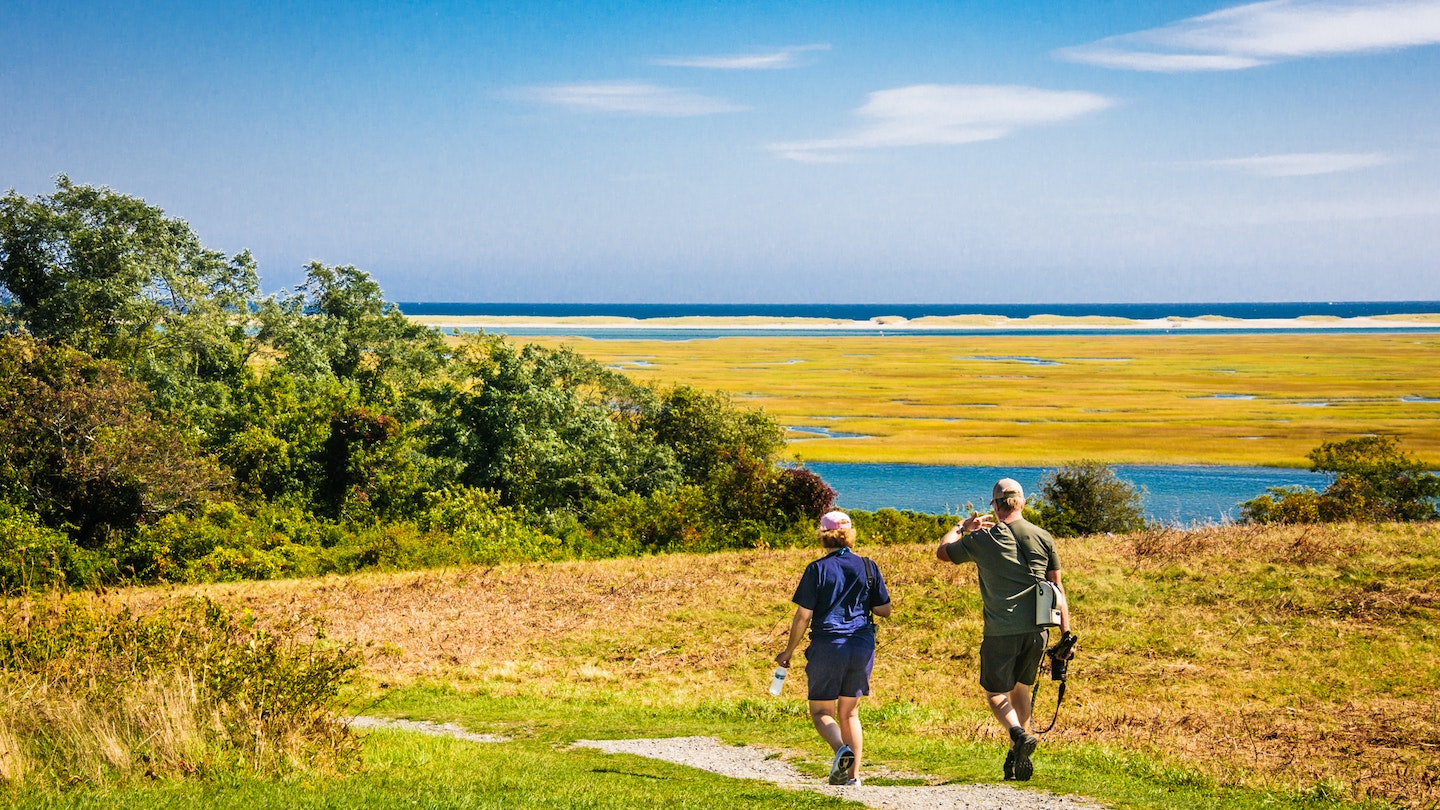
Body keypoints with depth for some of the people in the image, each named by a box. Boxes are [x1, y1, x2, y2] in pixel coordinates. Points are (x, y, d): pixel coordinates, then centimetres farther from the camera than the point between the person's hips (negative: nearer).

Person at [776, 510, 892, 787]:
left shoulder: (817, 569, -6)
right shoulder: (868, 567, 3)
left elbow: (803, 616, -7)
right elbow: (884, 610, 7)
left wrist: (788, 652, 4)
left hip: (828, 647, -4)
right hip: (862, 647, 4)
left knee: (821, 712, 8)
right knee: (849, 713, 17)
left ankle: (841, 749, -21)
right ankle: (853, 775, 10)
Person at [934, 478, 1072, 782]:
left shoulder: (981, 540, -4)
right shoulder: (1043, 537, 4)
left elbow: (942, 551, 14)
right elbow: (1057, 588, 6)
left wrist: (962, 527, 31)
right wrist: (1066, 632, 9)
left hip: (1001, 631, -3)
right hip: (1036, 629, 3)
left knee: (995, 691, 11)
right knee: (1021, 688, 22)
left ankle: (1018, 733, -17)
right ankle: (1020, 759, 21)